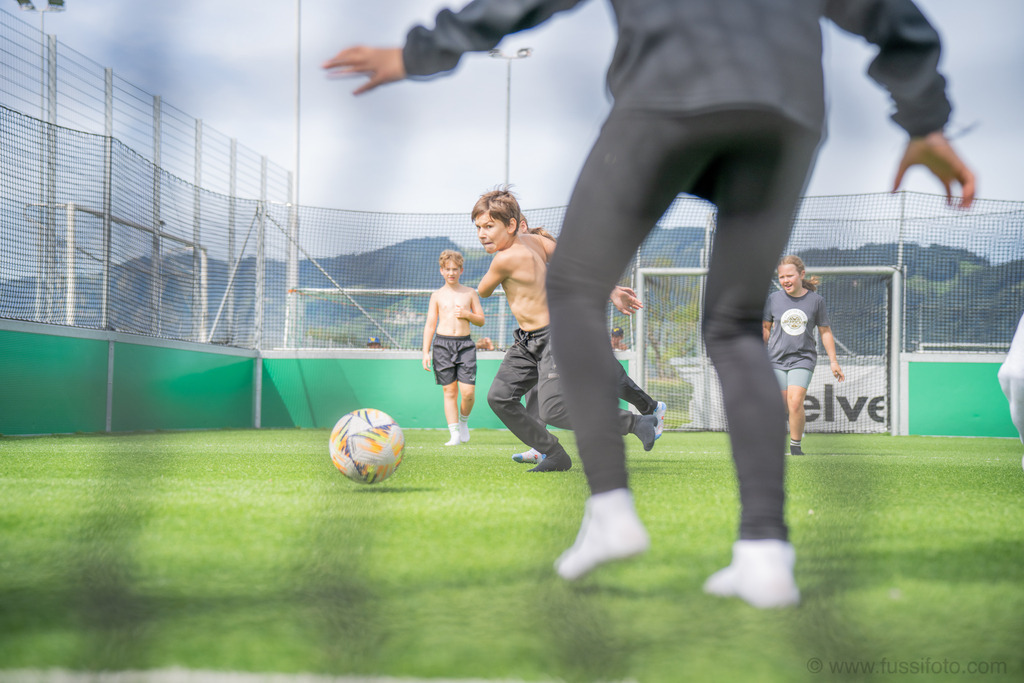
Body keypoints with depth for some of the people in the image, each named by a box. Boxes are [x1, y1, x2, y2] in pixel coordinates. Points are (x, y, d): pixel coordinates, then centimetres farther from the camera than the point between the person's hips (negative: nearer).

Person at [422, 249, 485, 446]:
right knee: (449, 391, -1)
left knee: (468, 391, -10)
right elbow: (430, 325, 8)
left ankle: (464, 421, 19)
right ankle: (455, 434, 4)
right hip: (442, 343, 0)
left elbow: (481, 320, 14)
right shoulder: (437, 295, 8)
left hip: (465, 344, 0)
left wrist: (468, 315, -8)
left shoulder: (470, 293, 9)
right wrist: (425, 353, 0)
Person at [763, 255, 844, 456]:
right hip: (777, 358, 1)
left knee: (795, 403, -17)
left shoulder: (816, 300, -1)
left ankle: (795, 446, -1)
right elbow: (766, 329, 13)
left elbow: (825, 332, 8)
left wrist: (833, 361, 8)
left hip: (803, 358, -1)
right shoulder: (773, 299, 0)